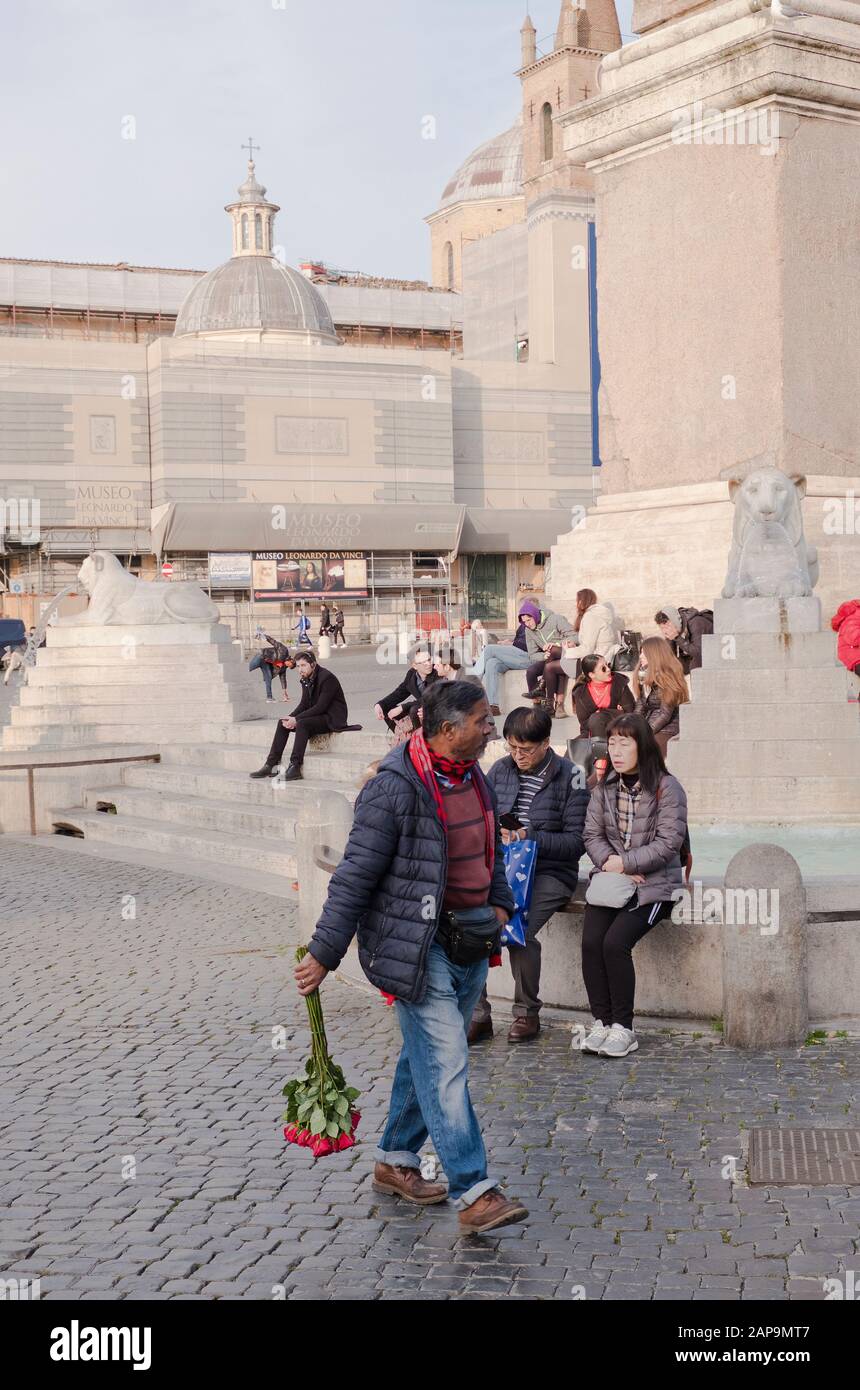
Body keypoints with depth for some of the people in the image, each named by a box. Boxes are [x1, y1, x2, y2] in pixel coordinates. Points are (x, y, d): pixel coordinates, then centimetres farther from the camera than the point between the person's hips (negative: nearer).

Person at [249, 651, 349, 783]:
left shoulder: (327, 678, -20)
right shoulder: (306, 679, 6)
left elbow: (321, 707, -24)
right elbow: (304, 704, 8)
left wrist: (296, 719, -25)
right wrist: (290, 718, -11)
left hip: (332, 718, -9)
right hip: (317, 715, 9)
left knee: (302, 724, -32)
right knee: (282, 723, -2)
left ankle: (295, 767, -32)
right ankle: (271, 764, -4)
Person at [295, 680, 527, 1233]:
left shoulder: (475, 778, 8)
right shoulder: (396, 789, -19)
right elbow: (354, 876, -17)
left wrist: (499, 905, 18)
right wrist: (324, 954, -15)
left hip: (471, 941, 8)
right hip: (418, 945, -8)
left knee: (429, 1055, 16)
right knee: (445, 1063, -9)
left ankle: (396, 1161, 31)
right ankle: (474, 1192, -8)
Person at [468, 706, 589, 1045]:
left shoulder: (570, 778, -5)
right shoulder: (500, 770, 9)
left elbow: (576, 841, -7)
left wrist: (531, 838, -18)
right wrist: (494, 833, -6)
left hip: (550, 873, -4)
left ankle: (528, 1012, -4)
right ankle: (478, 1014, -11)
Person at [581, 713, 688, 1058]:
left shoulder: (666, 787, -5)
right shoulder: (604, 787, 11)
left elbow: (668, 842, -11)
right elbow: (592, 834, 7)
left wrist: (625, 863, -14)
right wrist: (609, 863, -12)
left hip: (654, 883, -4)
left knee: (615, 942, -25)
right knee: (591, 941, -21)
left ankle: (623, 1028, -13)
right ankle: (601, 1022, -10)